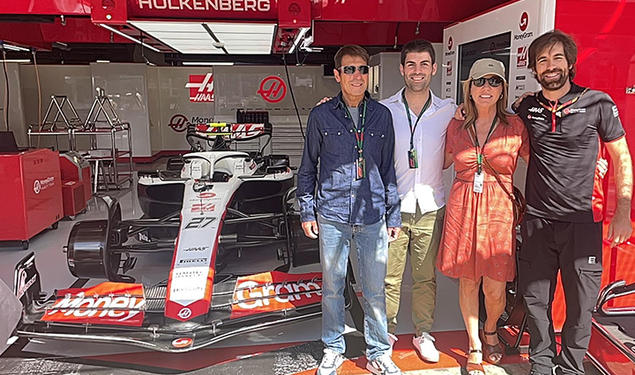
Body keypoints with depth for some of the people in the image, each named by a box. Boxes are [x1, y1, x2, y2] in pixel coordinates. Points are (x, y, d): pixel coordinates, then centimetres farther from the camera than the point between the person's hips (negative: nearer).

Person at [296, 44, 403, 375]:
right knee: (332, 286, 11)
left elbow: (388, 168, 10)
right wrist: (307, 211, 3)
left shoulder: (381, 115, 6)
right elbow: (307, 168, 7)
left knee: (375, 289, 9)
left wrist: (393, 214, 9)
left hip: (373, 216, 1)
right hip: (332, 216, -1)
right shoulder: (321, 116, 1)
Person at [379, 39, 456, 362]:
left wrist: (425, 170, -3)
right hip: (393, 206, -1)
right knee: (389, 277, 6)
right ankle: (386, 332, 25)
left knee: (426, 277, 12)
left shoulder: (449, 111, 4)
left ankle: (423, 333, 30)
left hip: (430, 207, 1)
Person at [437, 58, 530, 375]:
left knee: (495, 288, 2)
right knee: (467, 282, 10)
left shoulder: (515, 126, 0)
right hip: (461, 209, 2)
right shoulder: (457, 127, 6)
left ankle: (490, 331, 37)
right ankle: (474, 347, 30)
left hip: (498, 210, -1)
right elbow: (440, 162, 19)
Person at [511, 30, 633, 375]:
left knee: (580, 302, 8)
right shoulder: (525, 108, 5)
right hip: (537, 221, 2)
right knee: (536, 299, 10)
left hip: (582, 221, -2)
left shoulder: (598, 103, -3)